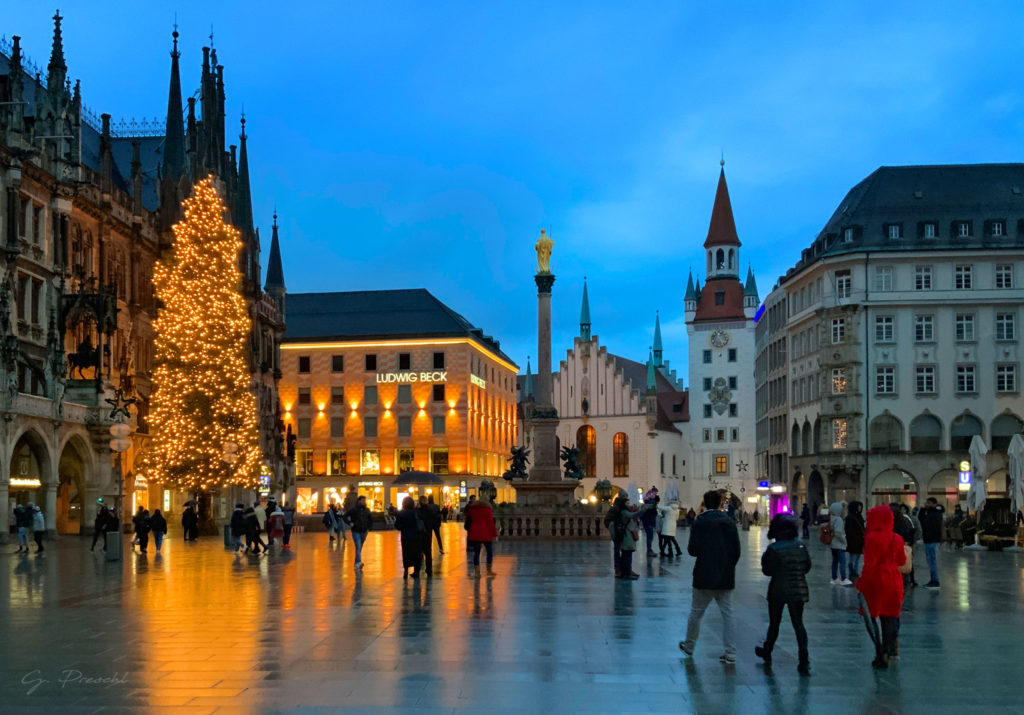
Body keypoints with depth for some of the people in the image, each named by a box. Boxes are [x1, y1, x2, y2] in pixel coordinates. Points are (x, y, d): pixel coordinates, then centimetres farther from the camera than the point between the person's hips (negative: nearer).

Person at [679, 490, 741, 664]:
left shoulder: (699, 523, -9)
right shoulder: (729, 522, -2)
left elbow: (693, 550, -13)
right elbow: (737, 550, -1)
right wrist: (729, 566, 12)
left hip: (704, 577, -2)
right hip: (726, 577, 2)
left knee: (696, 612, 13)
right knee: (727, 614, 6)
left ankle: (689, 645, 27)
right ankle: (730, 653, 4)